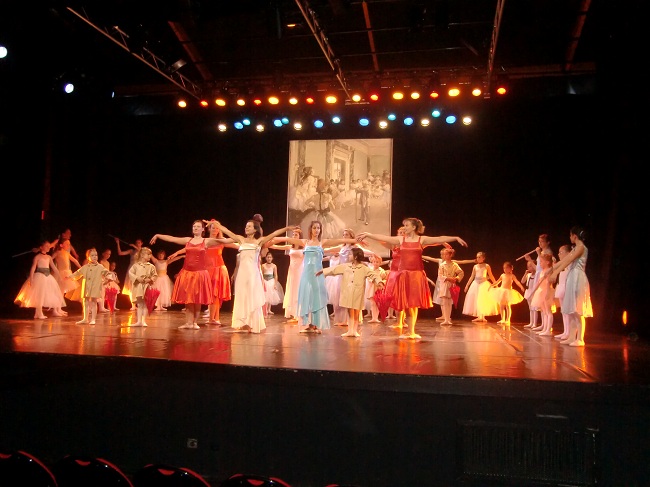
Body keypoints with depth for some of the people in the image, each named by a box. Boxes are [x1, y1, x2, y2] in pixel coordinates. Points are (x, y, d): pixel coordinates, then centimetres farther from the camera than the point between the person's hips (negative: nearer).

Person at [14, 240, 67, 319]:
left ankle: (55, 311, 18)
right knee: (39, 294, -8)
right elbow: (33, 268, -9)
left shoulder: (49, 257, 12)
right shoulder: (37, 257, -4)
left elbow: (54, 267, 17)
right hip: (40, 276, -6)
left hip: (48, 276, 6)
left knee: (54, 294, 6)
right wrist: (31, 279, -16)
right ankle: (38, 314, -2)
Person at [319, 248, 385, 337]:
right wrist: (323, 271, 15)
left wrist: (379, 282, -28)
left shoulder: (364, 268, -5)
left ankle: (355, 330, 13)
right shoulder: (346, 266, 7)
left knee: (356, 313, 5)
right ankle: (350, 330, 12)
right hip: (348, 293, 3)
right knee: (350, 312, 7)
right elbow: (334, 269, 13)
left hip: (358, 294, -3)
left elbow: (374, 274, -12)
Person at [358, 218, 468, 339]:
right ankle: (411, 332, 11)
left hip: (417, 275, -1)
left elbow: (440, 239, -8)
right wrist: (368, 235, 2)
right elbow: (383, 238, 5)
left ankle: (411, 332, 10)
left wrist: (456, 238, -18)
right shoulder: (400, 239, 7)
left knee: (414, 303, 1)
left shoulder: (422, 240, 2)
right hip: (403, 274, 1)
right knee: (406, 304, 2)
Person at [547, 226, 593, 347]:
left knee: (577, 310, -10)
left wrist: (556, 273, -25)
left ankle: (580, 339, -9)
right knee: (571, 310, 7)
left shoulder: (581, 247, -8)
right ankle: (571, 337, 9)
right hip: (572, 278, 9)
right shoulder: (575, 248, 20)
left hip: (578, 278, -9)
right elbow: (564, 260, 23)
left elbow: (568, 261, -18)